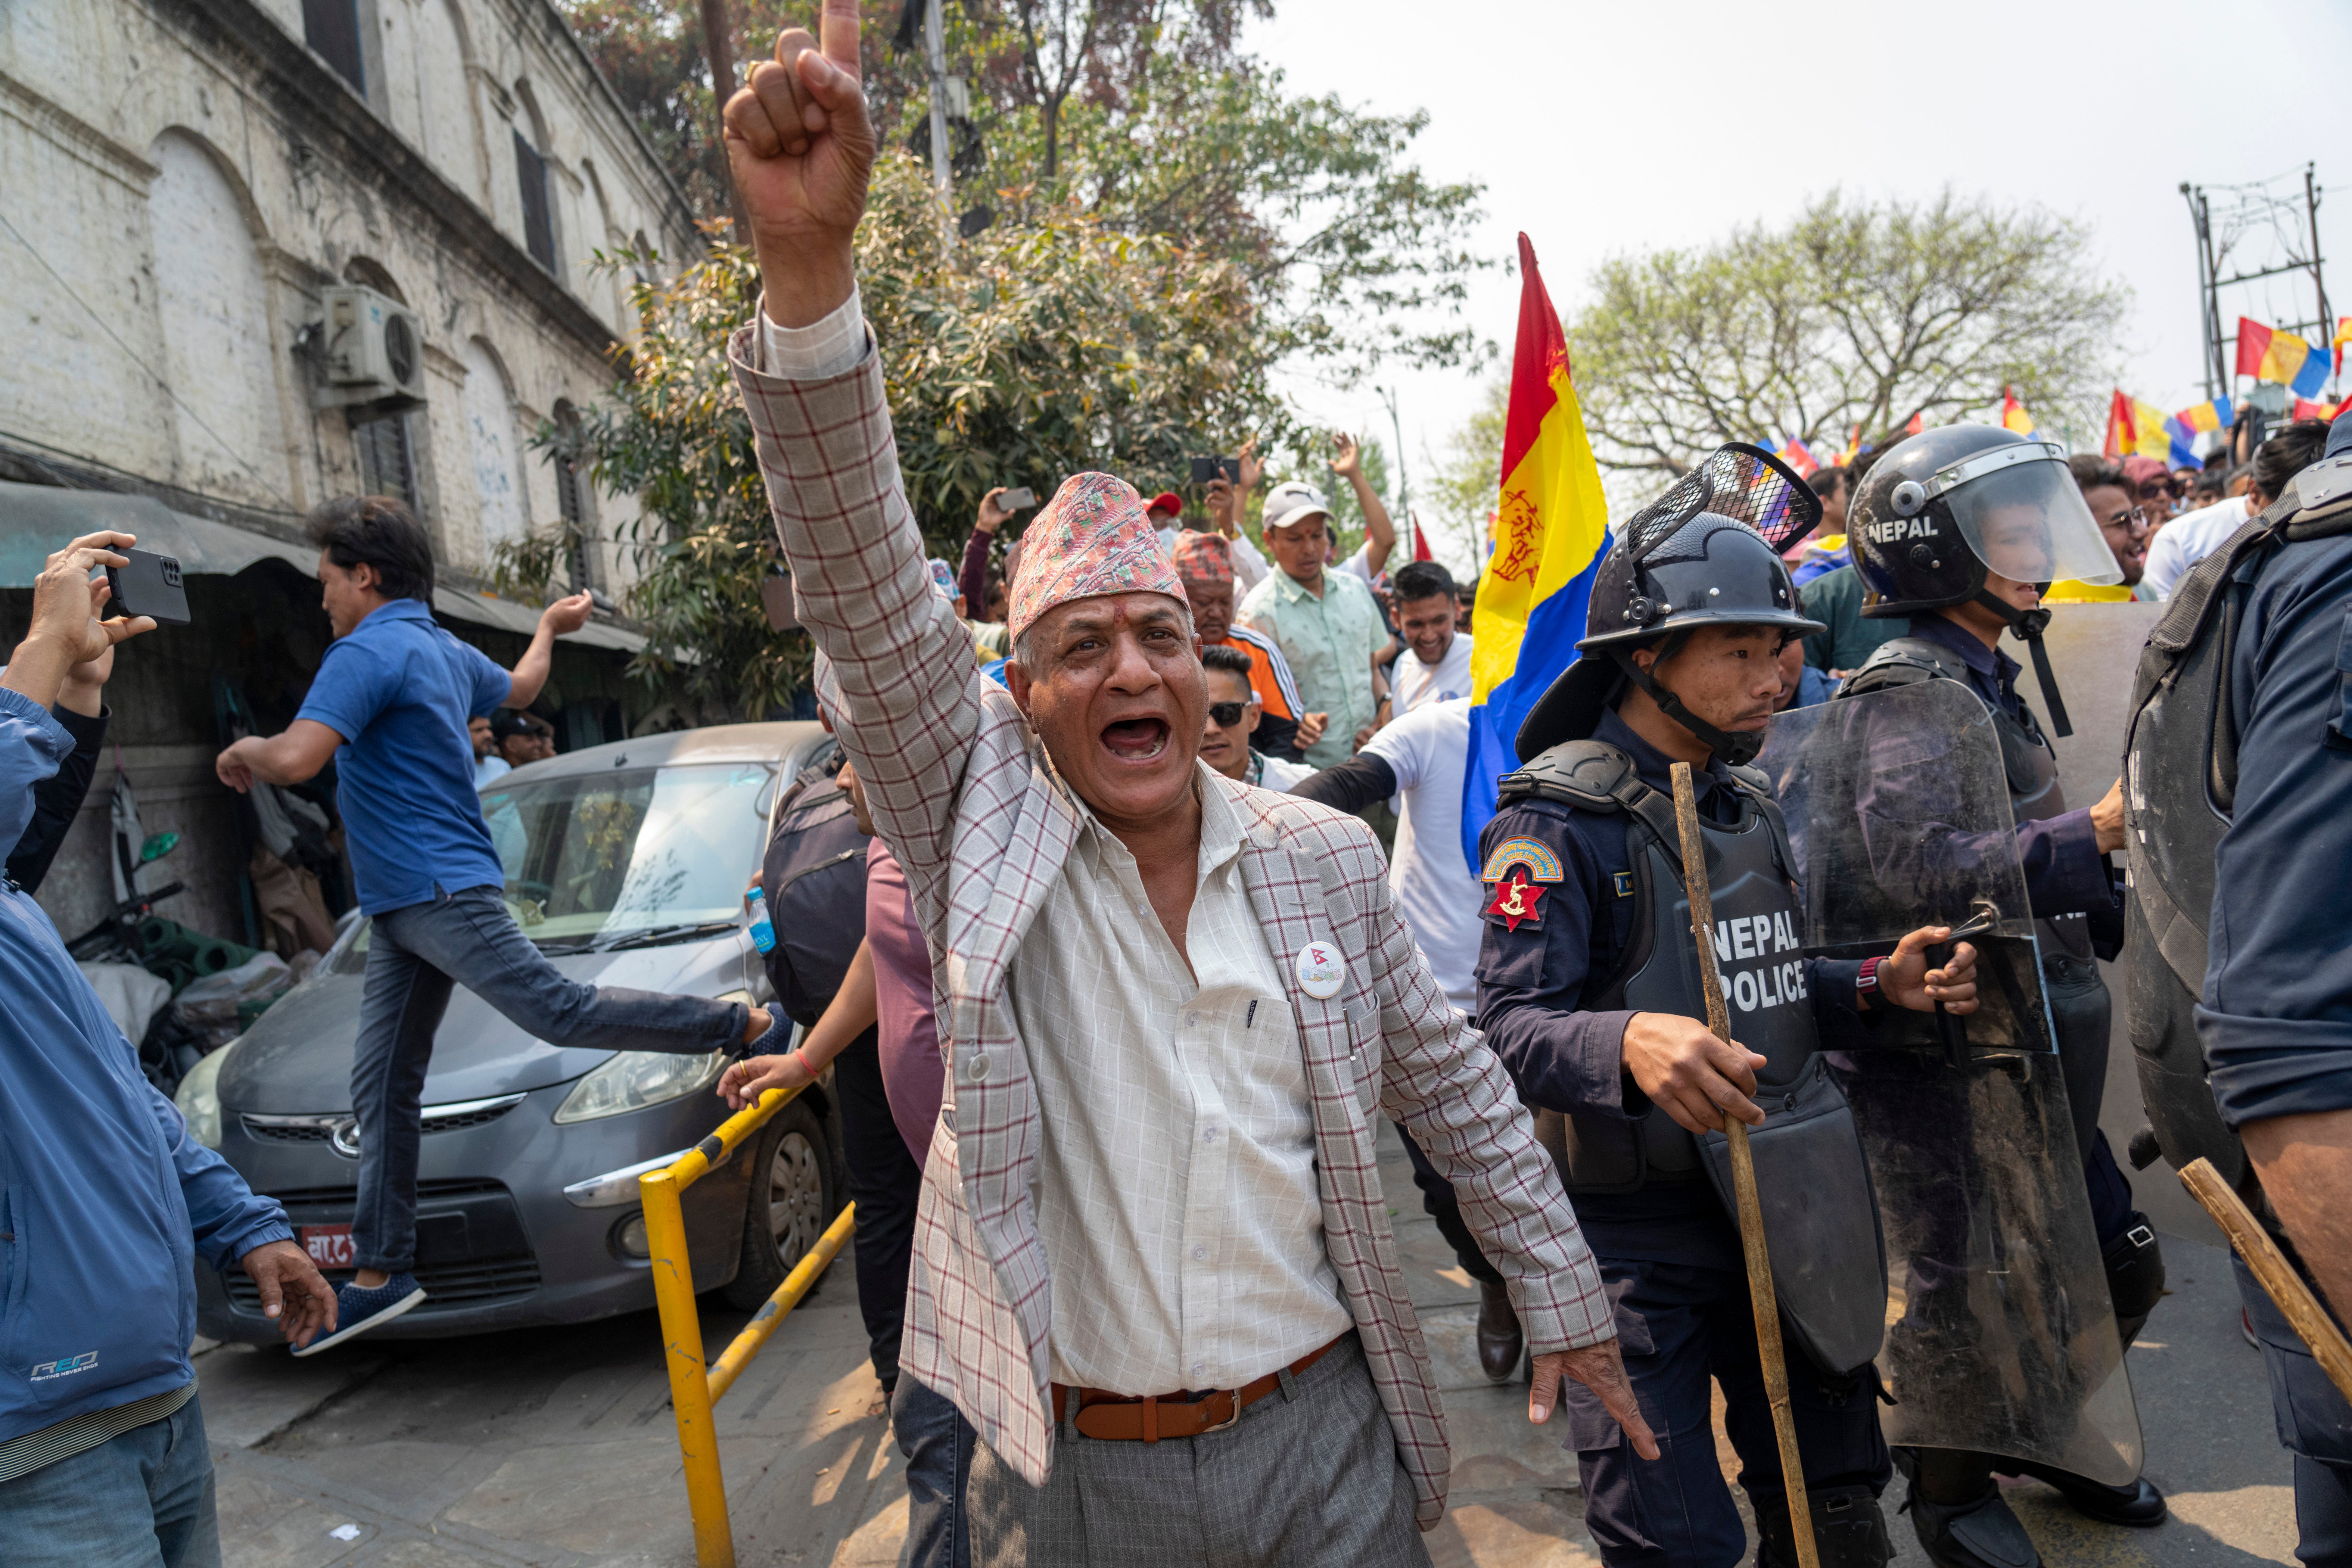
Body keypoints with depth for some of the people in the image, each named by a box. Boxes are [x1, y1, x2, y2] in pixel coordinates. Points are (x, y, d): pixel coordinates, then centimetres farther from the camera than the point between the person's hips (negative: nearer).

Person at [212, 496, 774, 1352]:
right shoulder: (445, 653, 17)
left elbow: (295, 759, -23)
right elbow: (520, 686, 37)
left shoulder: (367, 652, -13)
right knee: (382, 1085, 9)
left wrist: (242, 751, 0)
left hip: (442, 894, -10)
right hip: (401, 909, 10)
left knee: (558, 1010, -18)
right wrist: (550, 627, 56)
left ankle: (739, 1025, -8)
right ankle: (381, 1273, 13)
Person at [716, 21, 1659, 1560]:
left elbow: (1456, 1089, 9)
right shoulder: (979, 828, -9)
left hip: (1326, 1436, 2)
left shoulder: (1324, 854, -1)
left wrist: (1565, 1299, 13)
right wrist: (808, 262, -34)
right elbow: (867, 593, -22)